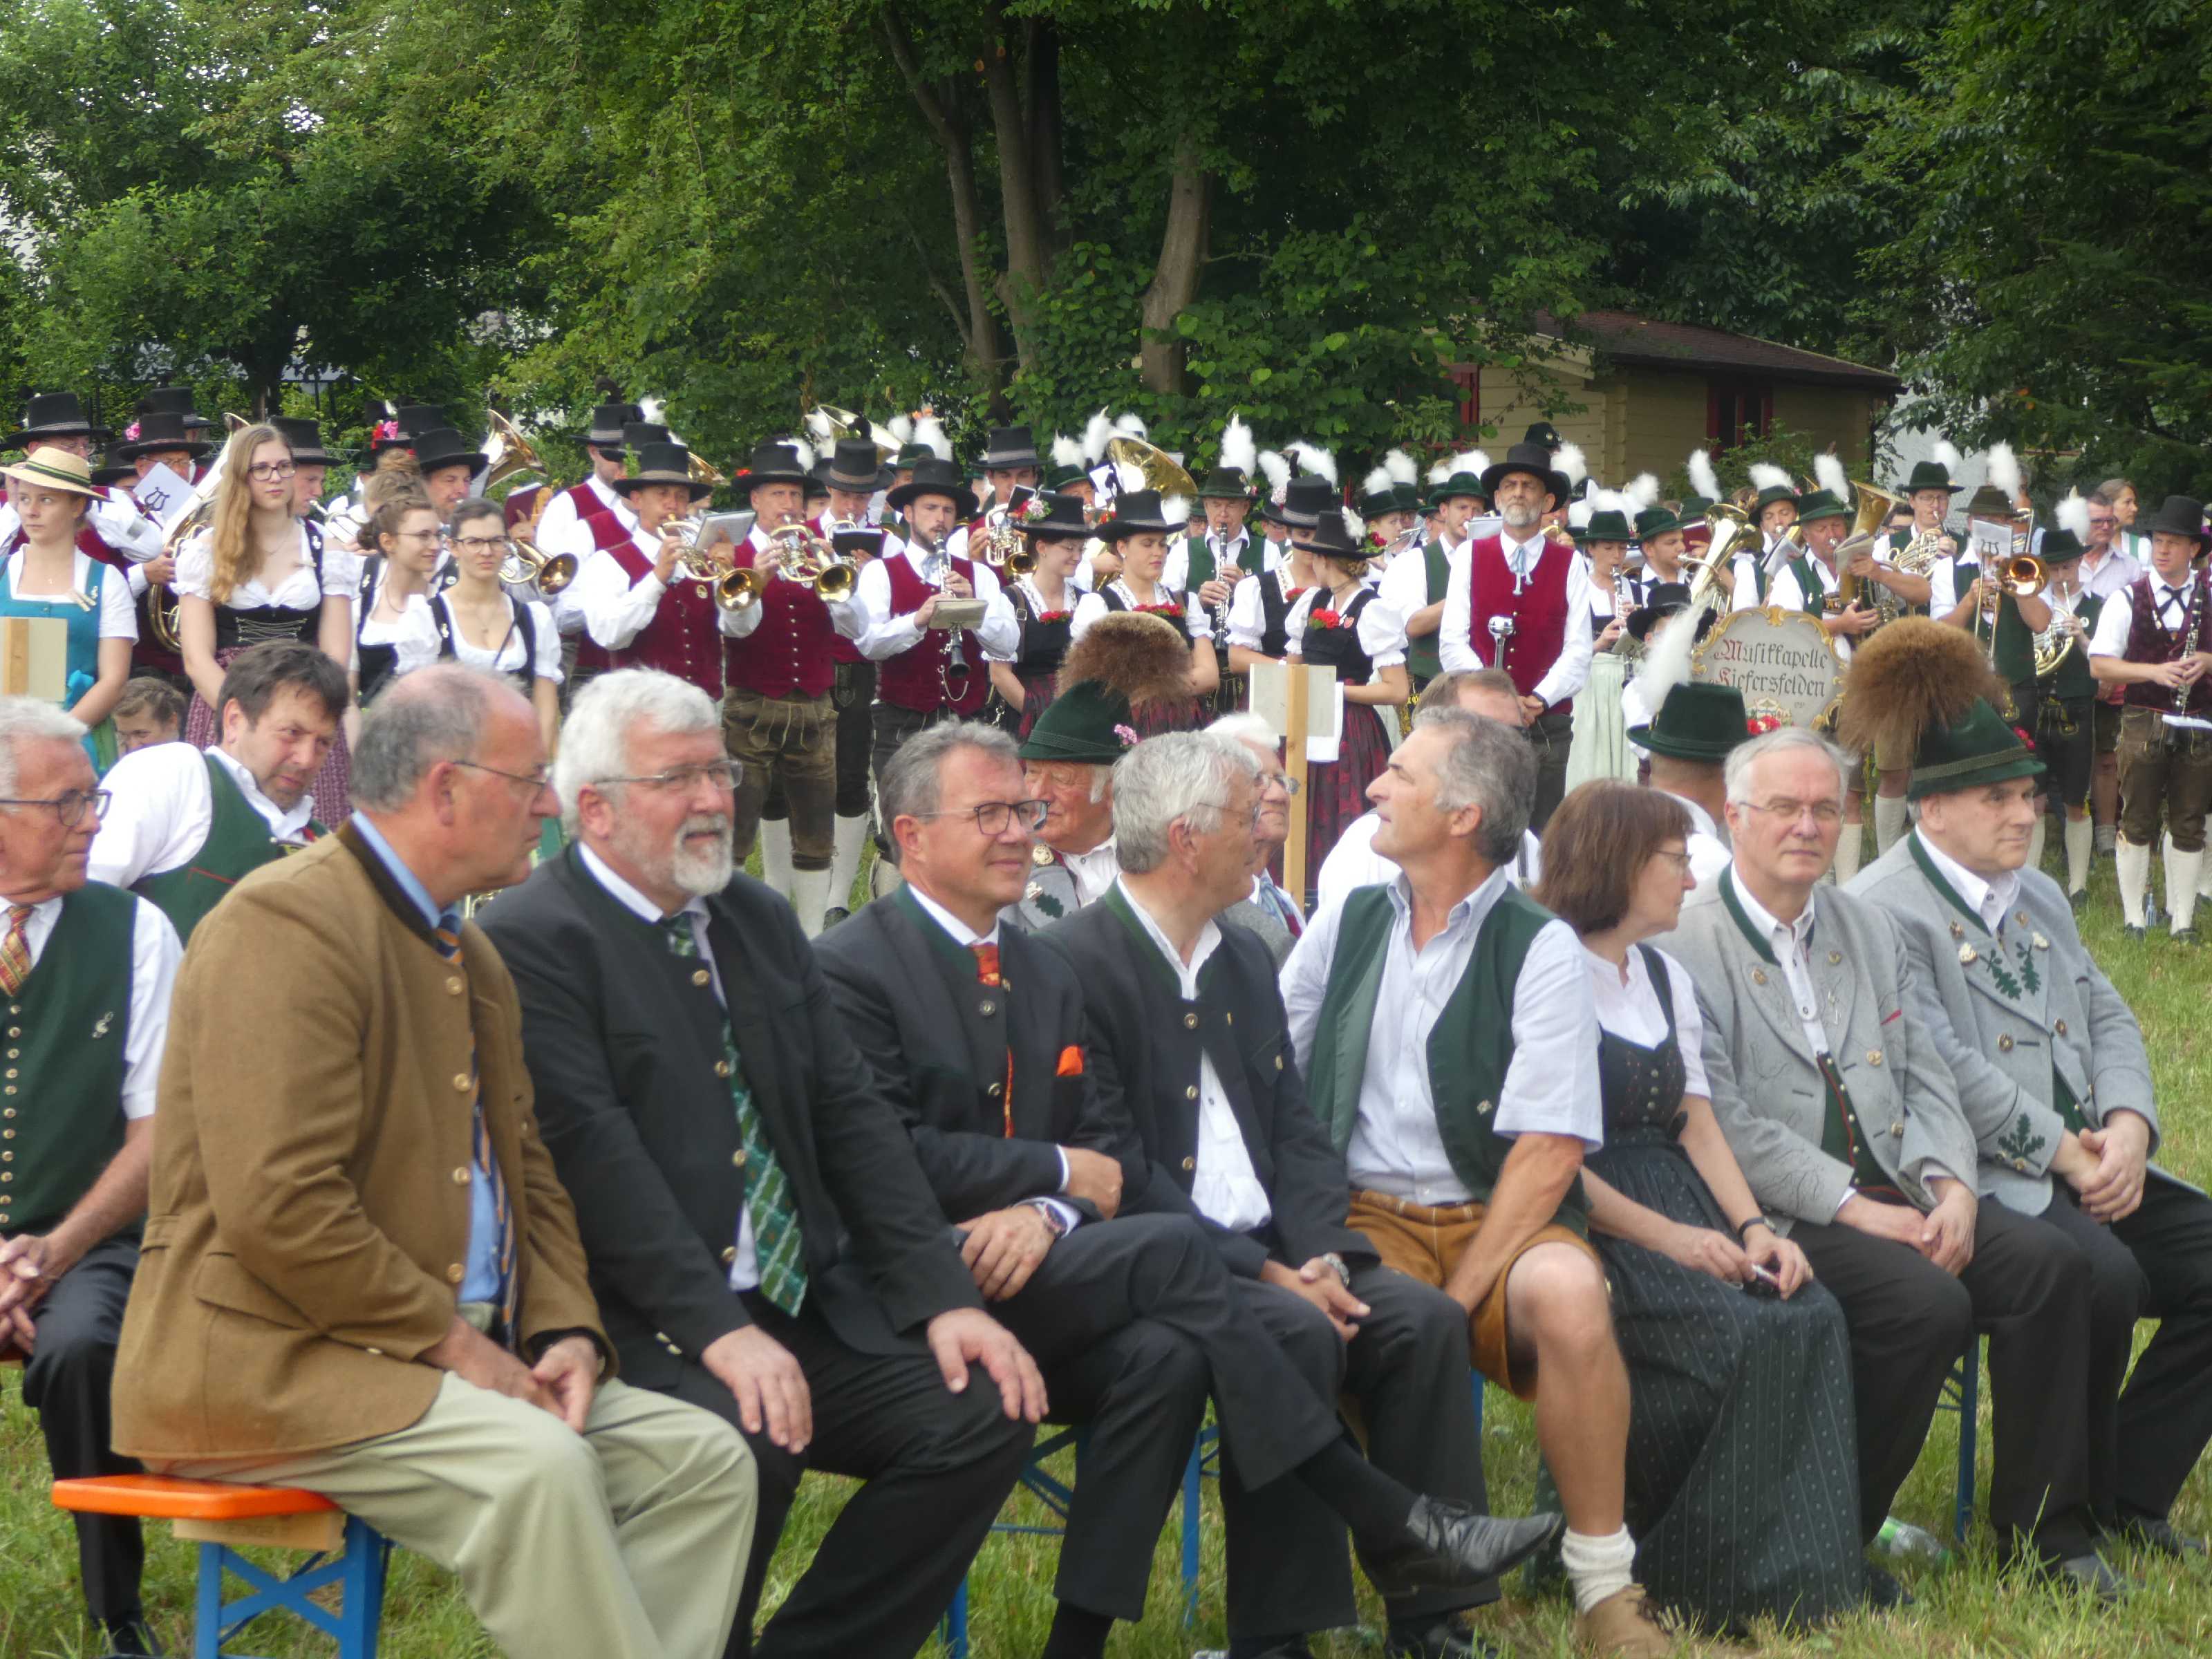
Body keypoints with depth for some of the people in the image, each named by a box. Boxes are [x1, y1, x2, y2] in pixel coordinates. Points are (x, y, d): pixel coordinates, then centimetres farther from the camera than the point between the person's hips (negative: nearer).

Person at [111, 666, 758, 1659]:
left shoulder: (470, 953, 18)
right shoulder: (286, 925, -14)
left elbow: (529, 1172, 22)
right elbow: (278, 1207, -23)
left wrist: (566, 1331, 3)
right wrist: (454, 1344, -17)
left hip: (460, 1358, 10)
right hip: (268, 1364, -10)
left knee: (703, 1457, -4)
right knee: (535, 1466, -31)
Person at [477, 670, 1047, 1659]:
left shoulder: (762, 922, 18)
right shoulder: (533, 943, -7)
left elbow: (852, 1119, 14)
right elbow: (593, 1157, -17)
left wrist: (943, 1300, 1)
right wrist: (720, 1333, -25)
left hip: (803, 1309, 8)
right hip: (643, 1324, -7)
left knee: (985, 1413, -12)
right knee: (744, 1442, -34)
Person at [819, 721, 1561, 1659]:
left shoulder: (1047, 972, 19)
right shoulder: (853, 970, -2)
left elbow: (1115, 1147, 10)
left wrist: (1047, 1213, -13)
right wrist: (1064, 1174, -7)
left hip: (1041, 1272, 6)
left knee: (1167, 1354, -27)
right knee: (1169, 1247, -26)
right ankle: (1387, 1524, -21)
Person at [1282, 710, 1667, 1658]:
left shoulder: (1541, 951, 0)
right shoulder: (1345, 927, 13)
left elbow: (1550, 1151, -8)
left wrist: (1456, 1299, -16)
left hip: (1497, 1222, -2)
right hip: (1363, 1218, 2)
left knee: (1567, 1291, -36)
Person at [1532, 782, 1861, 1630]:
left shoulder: (1666, 977, 21)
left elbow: (1697, 1124, 14)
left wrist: (1753, 1228, -4)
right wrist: (1666, 1238, -19)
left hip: (1676, 1203, 8)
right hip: (1590, 1223, -8)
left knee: (1809, 1319, -19)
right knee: (1726, 1335, -30)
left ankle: (1800, 1573, -17)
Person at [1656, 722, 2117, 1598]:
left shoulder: (1869, 927, 18)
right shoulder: (1685, 945, -5)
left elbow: (1925, 1080, 14)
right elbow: (1724, 1124, -13)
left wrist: (1951, 1187, -5)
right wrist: (1851, 1208, -18)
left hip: (1891, 1189, 7)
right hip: (1771, 1213, -7)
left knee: (2049, 1262, -15)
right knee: (1928, 1301, -29)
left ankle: (2043, 1528, -5)